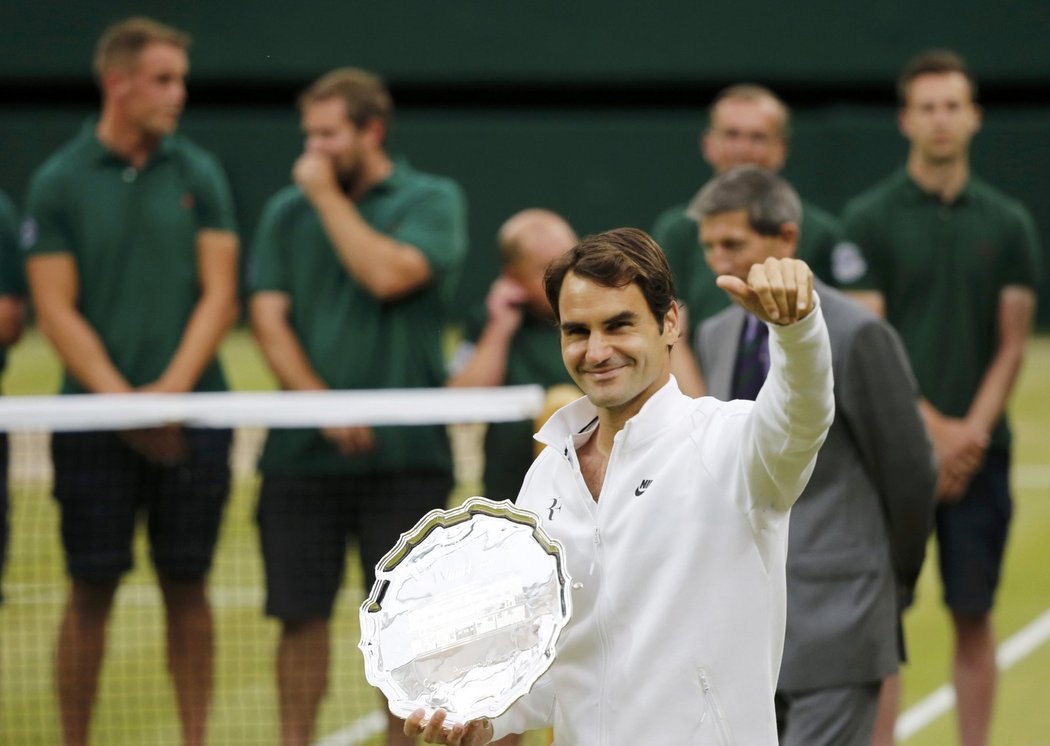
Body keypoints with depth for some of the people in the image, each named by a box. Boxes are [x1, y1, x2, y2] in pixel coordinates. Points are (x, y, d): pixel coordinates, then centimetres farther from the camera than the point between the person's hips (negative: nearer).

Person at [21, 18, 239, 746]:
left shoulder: (199, 174, 6)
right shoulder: (59, 182, 0)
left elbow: (219, 295, 2)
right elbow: (57, 310, -3)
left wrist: (170, 391, -12)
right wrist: (122, 401, -14)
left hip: (191, 417, 2)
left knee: (187, 584, 4)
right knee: (92, 589, 0)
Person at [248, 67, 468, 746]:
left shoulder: (432, 200, 2)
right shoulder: (287, 212, 11)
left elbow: (389, 274, -16)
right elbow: (269, 317, 3)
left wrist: (328, 194, -6)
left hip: (403, 453, -3)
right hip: (303, 453, 3)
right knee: (302, 613, 2)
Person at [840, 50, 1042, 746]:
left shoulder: (1009, 224, 7)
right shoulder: (870, 218, -1)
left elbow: (1012, 344, 4)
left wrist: (972, 432, -10)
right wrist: (934, 427, -13)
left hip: (979, 448, 2)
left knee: (973, 613, 5)